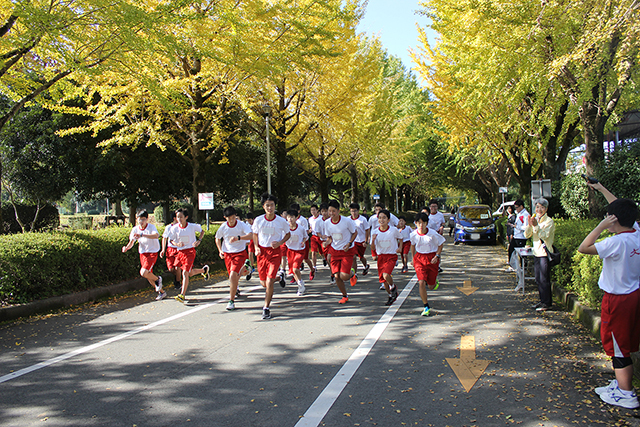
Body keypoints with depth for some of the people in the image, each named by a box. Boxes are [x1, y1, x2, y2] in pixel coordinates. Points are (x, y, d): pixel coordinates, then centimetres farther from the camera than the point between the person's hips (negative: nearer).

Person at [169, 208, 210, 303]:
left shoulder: (192, 226, -10)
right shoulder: (175, 228, -5)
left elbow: (202, 231, 8)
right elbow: (171, 240, 4)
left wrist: (199, 240, -7)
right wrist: (177, 244, -17)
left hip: (190, 251, -4)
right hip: (180, 252, 4)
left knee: (185, 272, -16)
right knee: (190, 273, 14)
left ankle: (182, 295, -13)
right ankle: (204, 270, 44)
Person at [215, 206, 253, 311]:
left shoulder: (242, 225, -14)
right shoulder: (223, 227, -6)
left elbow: (251, 236, -29)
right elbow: (217, 238, 12)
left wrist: (238, 238, -42)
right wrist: (220, 250, -2)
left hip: (240, 253, -4)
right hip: (227, 254, 4)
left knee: (233, 276, -19)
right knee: (232, 276, 10)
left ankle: (231, 301, -8)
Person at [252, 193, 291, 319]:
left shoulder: (281, 221, -8)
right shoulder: (258, 220, -5)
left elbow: (288, 234, 7)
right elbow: (255, 234, 11)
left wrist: (280, 243, -10)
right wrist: (256, 247, -4)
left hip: (275, 251, -3)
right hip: (262, 251, 3)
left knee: (269, 282, -12)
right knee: (263, 283, 10)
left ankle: (266, 309, 4)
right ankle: (279, 277, 43)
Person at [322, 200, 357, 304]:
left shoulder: (347, 221, -16)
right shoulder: (327, 223, -5)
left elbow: (355, 233, -1)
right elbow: (329, 237, 8)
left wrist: (349, 243, -15)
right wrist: (327, 243, -14)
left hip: (347, 251, -4)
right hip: (334, 251, 4)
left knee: (344, 276, -15)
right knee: (336, 276, -1)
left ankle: (351, 274, 23)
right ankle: (345, 296, 23)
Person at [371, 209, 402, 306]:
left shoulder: (393, 230, -10)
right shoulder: (375, 232, -6)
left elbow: (400, 238, 11)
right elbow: (373, 248, -4)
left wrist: (400, 247, -5)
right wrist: (373, 241, -22)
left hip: (391, 256, -3)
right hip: (380, 256, 3)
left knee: (386, 275, -26)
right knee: (383, 280, 7)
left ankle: (393, 287, 7)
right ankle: (391, 296, 34)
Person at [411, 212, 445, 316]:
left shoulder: (432, 234, -17)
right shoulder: (414, 234, -10)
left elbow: (441, 244, -1)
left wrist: (437, 256, -11)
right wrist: (413, 258, 14)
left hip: (432, 258, -1)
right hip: (419, 258, 1)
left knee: (431, 287, 6)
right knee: (421, 282, -17)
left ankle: (435, 280, 46)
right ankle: (426, 307, -3)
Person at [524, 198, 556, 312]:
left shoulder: (549, 221, -7)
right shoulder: (535, 219, 12)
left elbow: (544, 236, -19)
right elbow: (527, 235, 4)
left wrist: (536, 226, -29)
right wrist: (529, 225, -13)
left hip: (545, 253, -7)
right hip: (536, 252, 7)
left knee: (544, 279, -6)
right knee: (538, 279, 12)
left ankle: (547, 303, 1)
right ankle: (542, 300, 22)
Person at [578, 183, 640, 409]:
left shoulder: (617, 242, -26)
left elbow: (583, 248, -22)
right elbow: (621, 209, 14)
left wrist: (601, 226, -21)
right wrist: (601, 189, 22)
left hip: (618, 299, -8)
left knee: (618, 347, 4)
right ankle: (620, 383, 32)